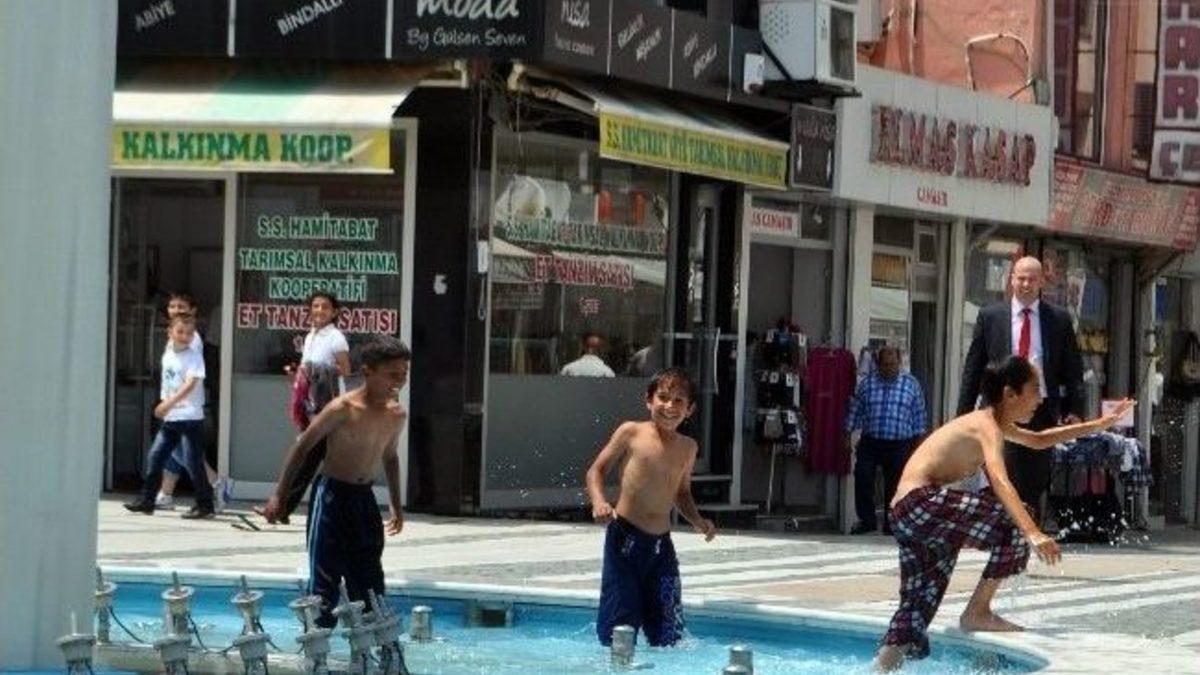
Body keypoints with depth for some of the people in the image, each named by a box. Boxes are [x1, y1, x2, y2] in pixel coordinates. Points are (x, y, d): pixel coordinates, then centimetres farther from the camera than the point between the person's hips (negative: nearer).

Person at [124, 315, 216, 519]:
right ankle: (146, 500, 16)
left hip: (190, 418, -7)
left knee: (192, 461, -7)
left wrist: (169, 403, -32)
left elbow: (190, 384, -23)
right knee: (155, 457, 7)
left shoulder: (194, 357, -10)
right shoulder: (168, 355, 12)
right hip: (170, 418, 7)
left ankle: (205, 504, 1)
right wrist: (163, 406, 17)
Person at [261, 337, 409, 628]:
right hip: (332, 495, -6)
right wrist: (279, 496, -9)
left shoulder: (397, 414, 2)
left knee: (369, 582, 9)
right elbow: (303, 446, -9)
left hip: (364, 498, 6)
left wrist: (396, 505, 21)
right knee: (325, 578, -6)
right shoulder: (343, 409, -17)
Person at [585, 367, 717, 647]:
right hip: (625, 536, -4)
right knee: (620, 624, -4)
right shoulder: (631, 433, -2)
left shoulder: (687, 448, 11)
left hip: (661, 542, 4)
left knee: (669, 634, 4)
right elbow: (596, 470, 2)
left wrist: (697, 520, 6)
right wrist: (599, 502, -17)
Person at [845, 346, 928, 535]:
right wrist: (848, 436, 6)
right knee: (863, 477, -10)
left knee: (895, 484, 0)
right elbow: (855, 411, 10)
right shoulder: (867, 383, 6)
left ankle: (891, 523, 11)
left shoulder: (911, 384, 6)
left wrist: (918, 442, 7)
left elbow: (919, 417, 10)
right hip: (870, 442, 1)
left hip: (900, 445, 0)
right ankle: (866, 519, 2)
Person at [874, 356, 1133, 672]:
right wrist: (1034, 534, -40)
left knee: (918, 607, 10)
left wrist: (1101, 424, 35)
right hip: (921, 500, -10)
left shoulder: (992, 421, 20)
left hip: (905, 515, 10)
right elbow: (1000, 481, -28)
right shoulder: (987, 425, -11)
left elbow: (1038, 441, 38)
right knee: (1015, 526, -13)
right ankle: (977, 612, -7)